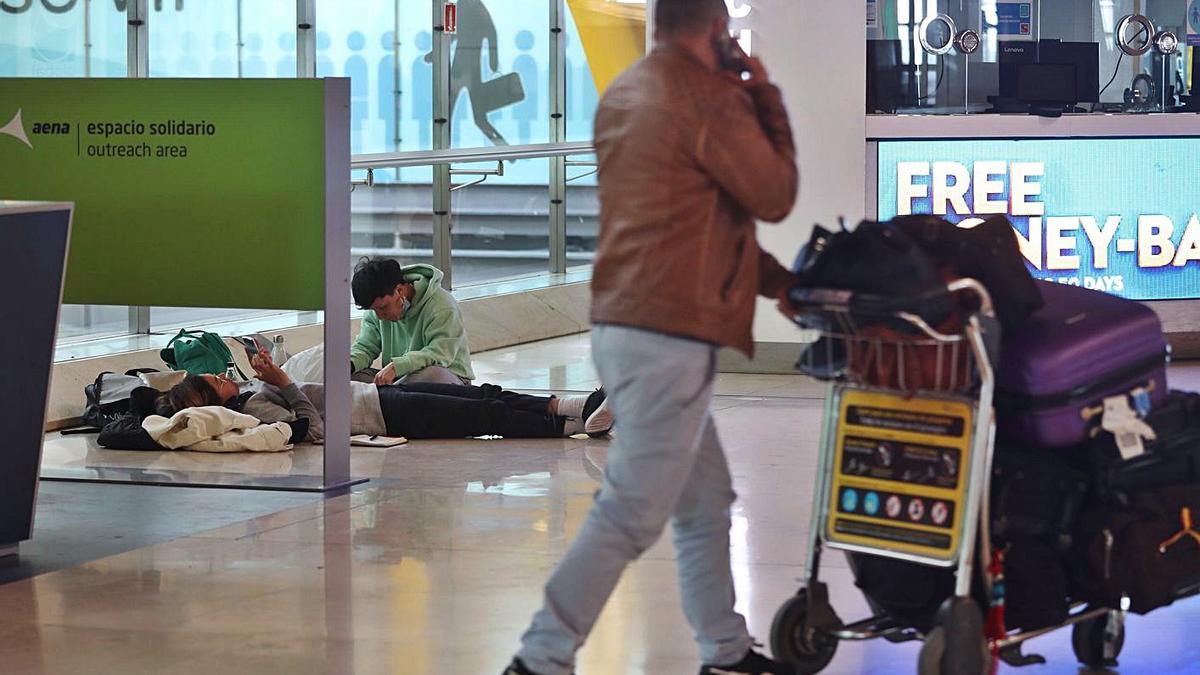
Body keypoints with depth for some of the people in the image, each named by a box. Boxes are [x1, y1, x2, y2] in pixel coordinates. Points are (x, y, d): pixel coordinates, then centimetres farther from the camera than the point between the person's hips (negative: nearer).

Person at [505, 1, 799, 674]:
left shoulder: (625, 94, 14)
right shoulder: (709, 99, -15)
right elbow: (775, 196, -5)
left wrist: (773, 276, 22)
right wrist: (766, 97, 5)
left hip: (625, 326, 10)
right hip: (670, 338, -10)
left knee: (706, 500, 17)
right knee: (631, 515, -7)